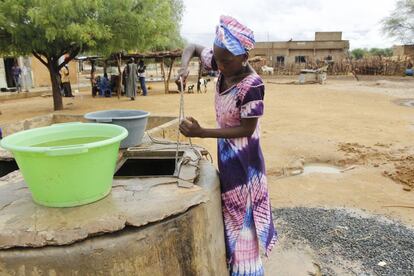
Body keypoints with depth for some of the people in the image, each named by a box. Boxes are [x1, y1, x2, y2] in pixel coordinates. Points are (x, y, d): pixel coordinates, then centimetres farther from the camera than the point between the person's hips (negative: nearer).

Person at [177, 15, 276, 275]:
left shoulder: (251, 86, -29)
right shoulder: (223, 63, -10)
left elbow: (247, 130, -23)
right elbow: (192, 47, 6)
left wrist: (201, 132, -26)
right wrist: (185, 66, -17)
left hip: (242, 157, -8)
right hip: (227, 151, 8)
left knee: (242, 216, 7)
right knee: (231, 211, 23)